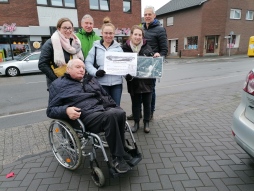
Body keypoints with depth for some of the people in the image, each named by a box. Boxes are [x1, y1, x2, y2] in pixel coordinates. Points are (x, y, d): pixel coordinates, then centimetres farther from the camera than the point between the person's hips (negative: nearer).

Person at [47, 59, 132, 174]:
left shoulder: (90, 79, 25)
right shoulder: (58, 85, 11)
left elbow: (105, 95, 28)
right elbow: (50, 110, 6)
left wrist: (114, 106, 11)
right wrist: (66, 110, -15)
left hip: (104, 108, 6)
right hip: (86, 115, -5)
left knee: (120, 113, -27)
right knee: (110, 116, -33)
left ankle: (120, 150, -11)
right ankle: (118, 158, -22)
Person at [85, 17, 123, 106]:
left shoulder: (118, 47, 11)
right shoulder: (96, 47, 4)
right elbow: (88, 62, 1)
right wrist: (95, 72, -14)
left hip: (117, 83, 2)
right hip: (101, 83, -2)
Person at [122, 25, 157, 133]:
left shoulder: (147, 47, 0)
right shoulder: (125, 48, -3)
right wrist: (127, 75, -16)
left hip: (146, 80, 1)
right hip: (133, 81, 0)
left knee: (147, 103, 11)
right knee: (135, 103, 13)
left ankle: (146, 123, 28)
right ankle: (136, 122, 29)